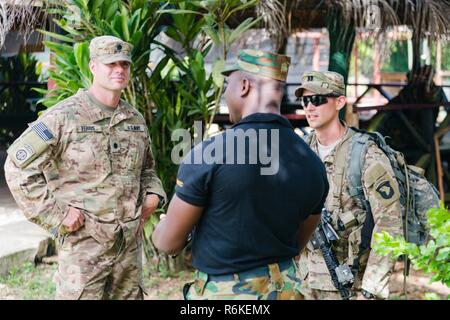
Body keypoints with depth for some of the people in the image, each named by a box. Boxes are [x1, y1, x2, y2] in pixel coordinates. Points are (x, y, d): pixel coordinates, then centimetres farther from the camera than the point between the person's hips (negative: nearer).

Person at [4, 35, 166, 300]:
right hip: (84, 243, -6)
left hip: (131, 242, 6)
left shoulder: (136, 120, 10)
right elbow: (18, 165, -11)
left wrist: (153, 194, 6)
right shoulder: (64, 116, -10)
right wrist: (56, 213, -14)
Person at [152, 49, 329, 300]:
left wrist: (159, 230, 14)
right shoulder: (313, 164, -4)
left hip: (221, 291, -4)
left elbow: (168, 242, -8)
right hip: (285, 289, 5)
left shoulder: (207, 155, -19)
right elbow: (298, 243, 9)